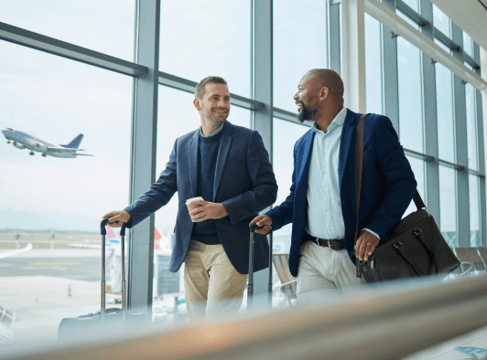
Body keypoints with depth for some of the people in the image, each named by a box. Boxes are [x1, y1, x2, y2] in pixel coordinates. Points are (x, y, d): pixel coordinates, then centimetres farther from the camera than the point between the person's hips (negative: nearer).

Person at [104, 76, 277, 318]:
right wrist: (128, 214, -2)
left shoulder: (248, 139, 0)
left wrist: (224, 208, -17)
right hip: (193, 249, 5)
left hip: (231, 248, -4)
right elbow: (163, 188, 14)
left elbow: (267, 189, -5)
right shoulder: (182, 144, 12)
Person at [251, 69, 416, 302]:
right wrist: (273, 218, 2)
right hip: (311, 258, 5)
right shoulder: (302, 144, 17)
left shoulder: (373, 127, -1)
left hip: (358, 255, -4)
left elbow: (404, 181, -5)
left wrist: (374, 229, -17)